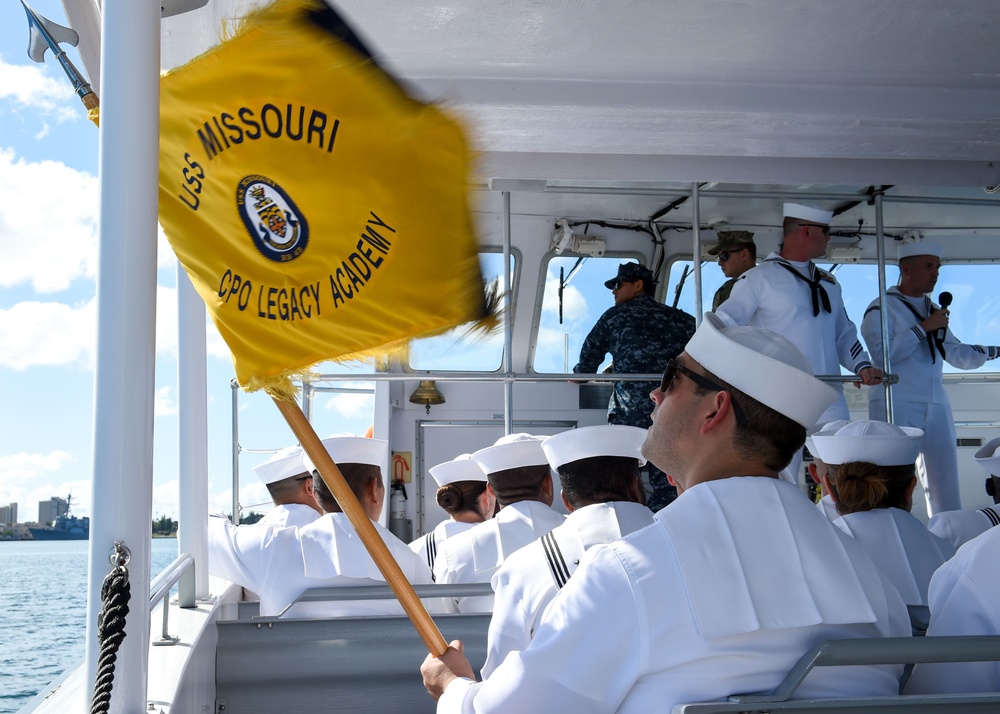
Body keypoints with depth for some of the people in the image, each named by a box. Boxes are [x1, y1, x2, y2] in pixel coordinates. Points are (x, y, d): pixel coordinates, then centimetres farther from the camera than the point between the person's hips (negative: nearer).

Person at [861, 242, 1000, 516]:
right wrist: (923, 328, -12)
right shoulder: (881, 308, -1)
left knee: (946, 487, 4)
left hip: (936, 407, 7)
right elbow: (882, 352, -16)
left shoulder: (934, 311, 20)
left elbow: (958, 354, 19)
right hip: (896, 406, -6)